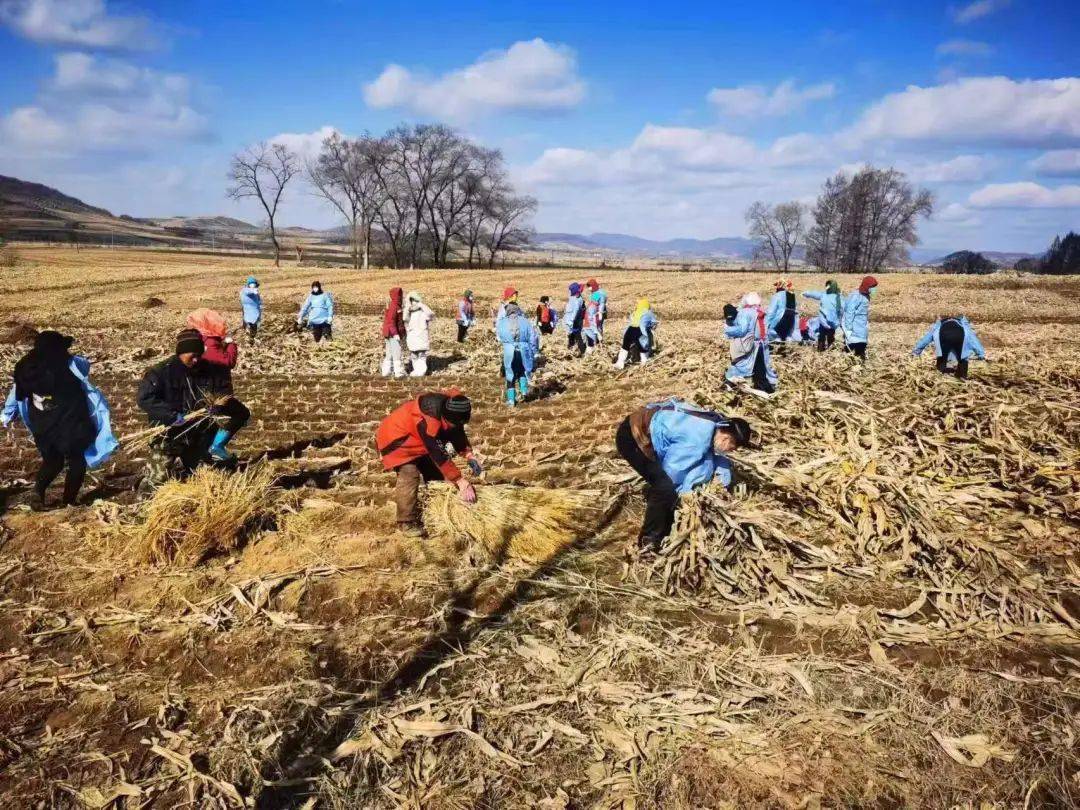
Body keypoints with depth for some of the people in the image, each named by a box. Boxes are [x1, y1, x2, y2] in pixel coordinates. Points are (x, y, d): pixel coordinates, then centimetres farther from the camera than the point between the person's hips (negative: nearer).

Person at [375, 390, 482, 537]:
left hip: (416, 440, 9)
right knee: (409, 475, -24)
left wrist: (469, 455, -17)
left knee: (433, 471, 9)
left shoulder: (451, 413, -17)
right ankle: (407, 523, -17)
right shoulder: (427, 420, -41)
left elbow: (457, 433, 0)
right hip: (396, 437, -9)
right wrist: (461, 481, -37)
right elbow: (439, 455, -39)